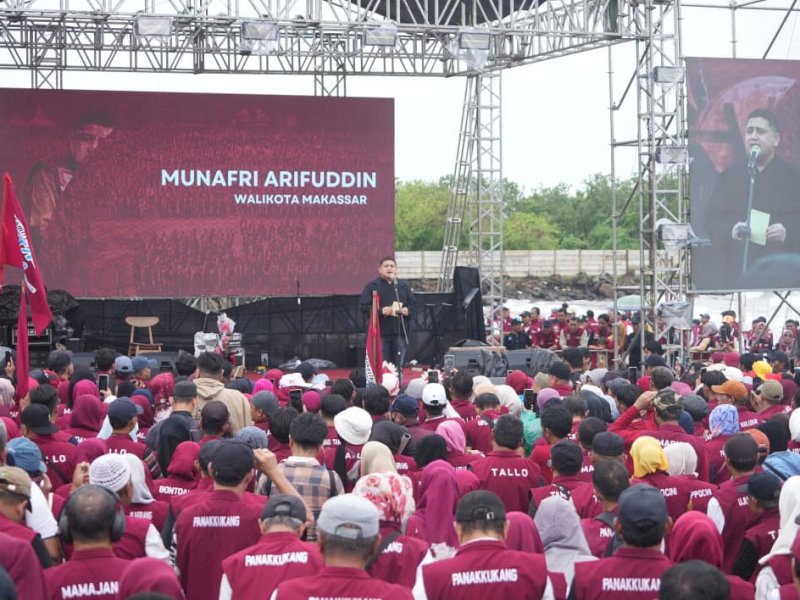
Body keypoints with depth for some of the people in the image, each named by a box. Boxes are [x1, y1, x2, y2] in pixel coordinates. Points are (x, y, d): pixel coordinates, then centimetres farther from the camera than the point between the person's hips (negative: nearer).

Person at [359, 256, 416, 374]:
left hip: (400, 332, 4)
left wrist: (408, 310, -5)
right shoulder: (372, 286, 1)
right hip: (381, 332, -4)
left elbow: (413, 304, 17)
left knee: (399, 365, 6)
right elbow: (364, 307, -5)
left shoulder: (403, 286, 14)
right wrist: (380, 311, -18)